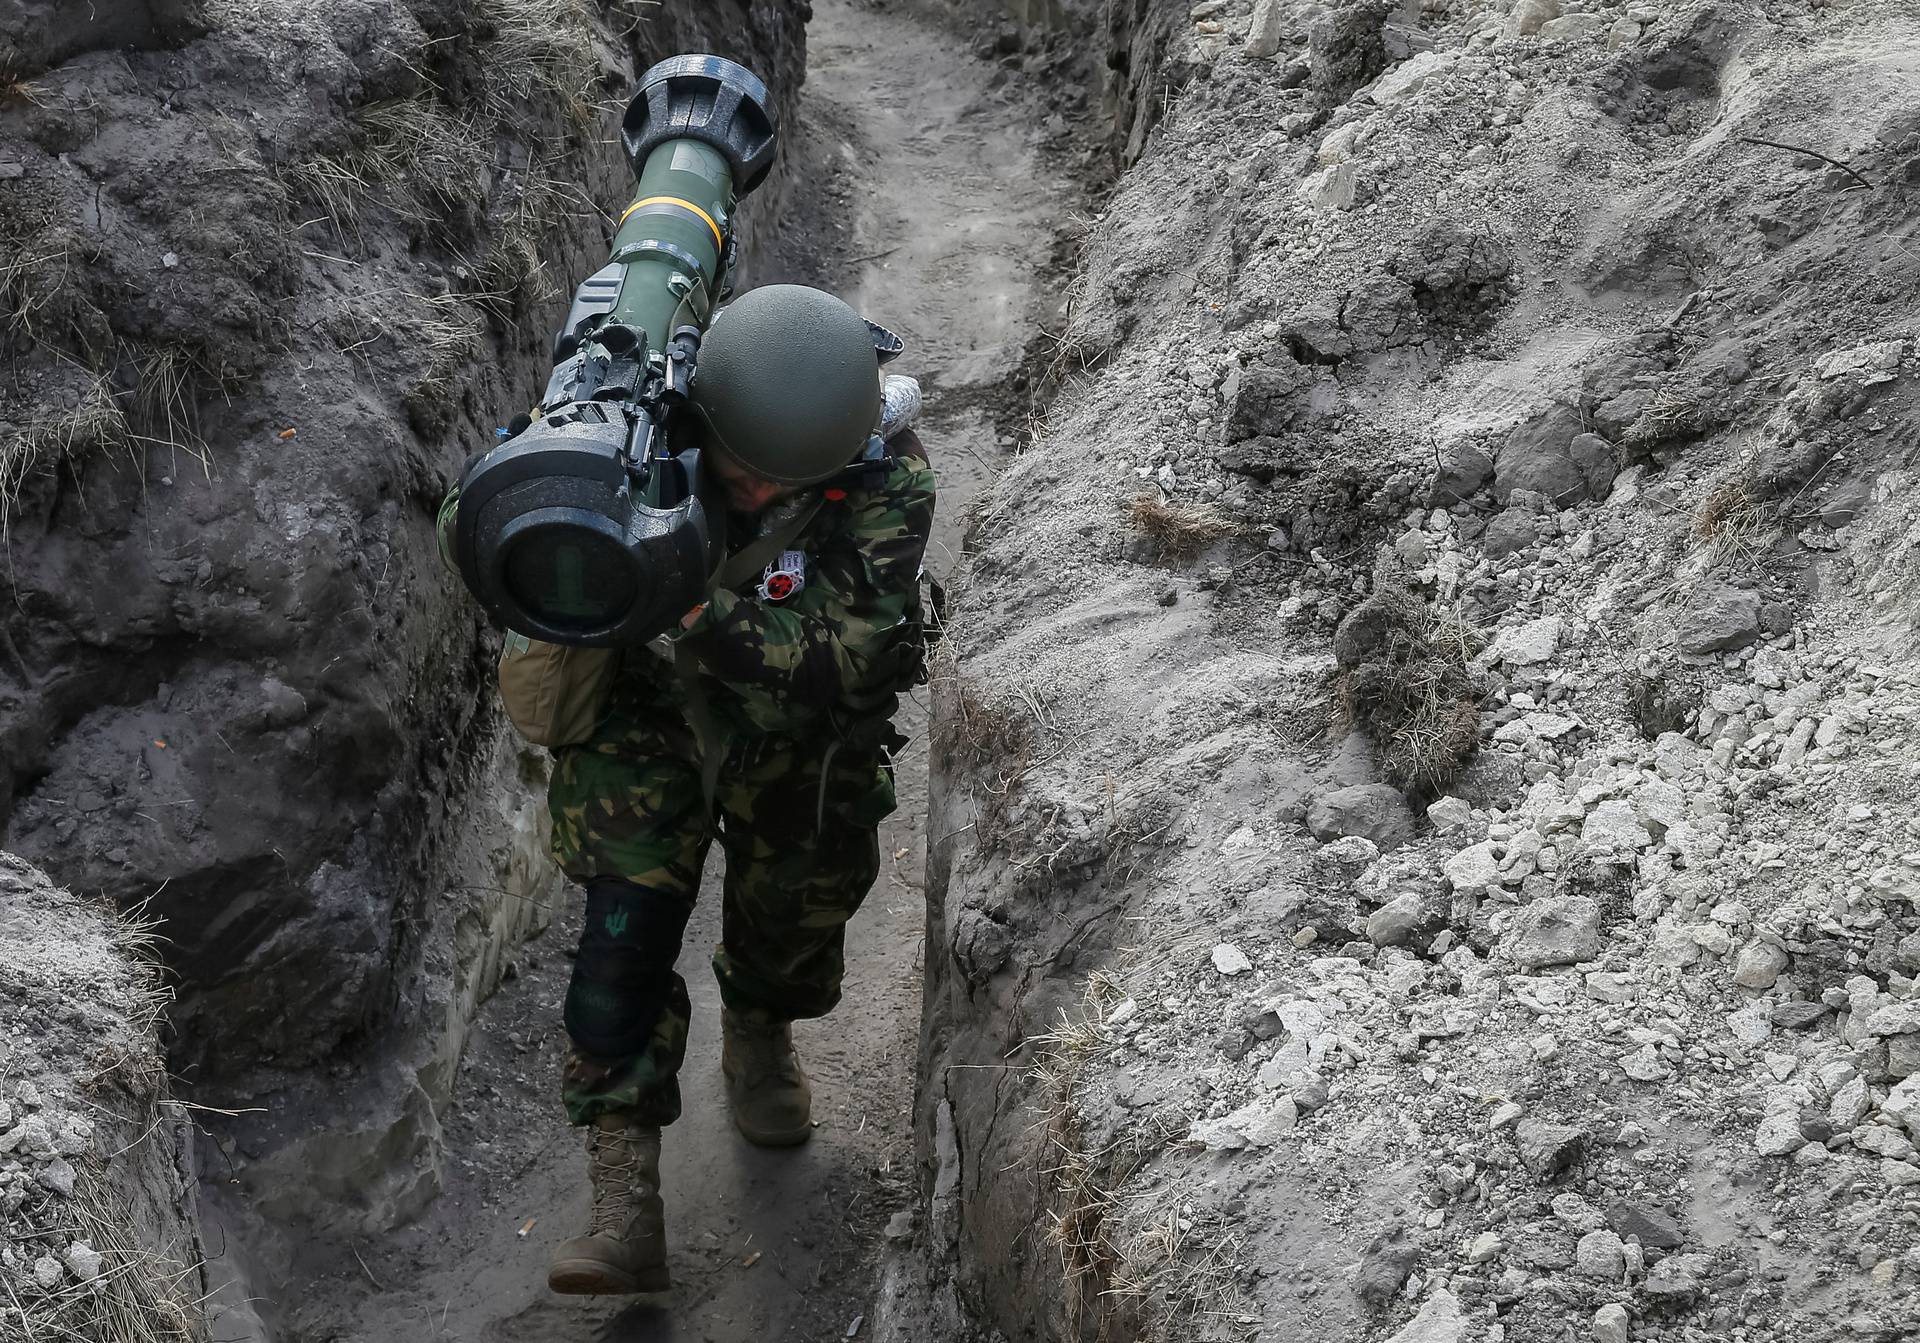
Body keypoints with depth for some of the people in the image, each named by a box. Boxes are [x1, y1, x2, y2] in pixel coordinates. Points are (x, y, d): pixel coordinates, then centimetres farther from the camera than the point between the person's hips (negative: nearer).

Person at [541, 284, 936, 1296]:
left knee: (796, 908, 18)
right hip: (648, 709, 0)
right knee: (626, 924, -11)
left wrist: (693, 607, -50)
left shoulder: (886, 483, -30)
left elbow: (838, 659, -38)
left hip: (800, 738, 0)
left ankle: (759, 1039, 53)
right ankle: (624, 1196, -4)